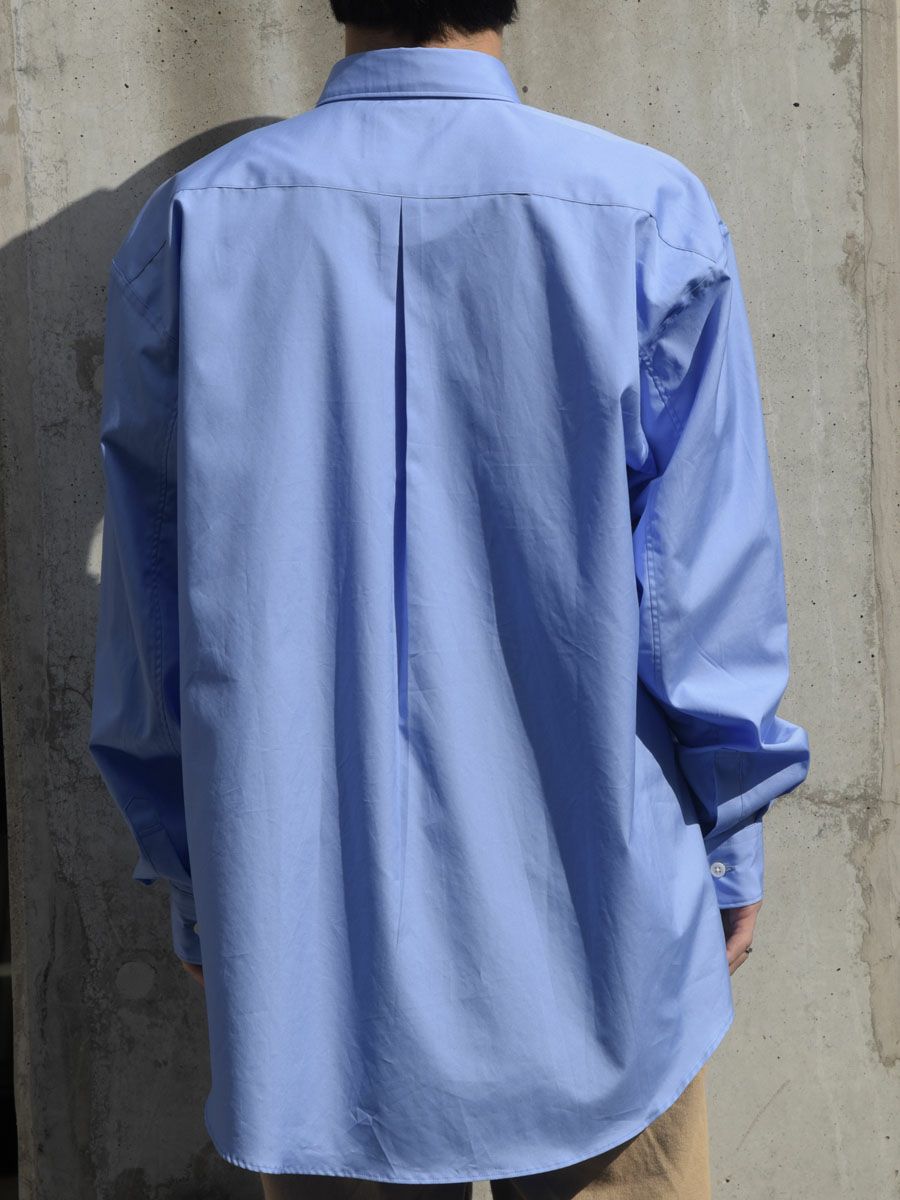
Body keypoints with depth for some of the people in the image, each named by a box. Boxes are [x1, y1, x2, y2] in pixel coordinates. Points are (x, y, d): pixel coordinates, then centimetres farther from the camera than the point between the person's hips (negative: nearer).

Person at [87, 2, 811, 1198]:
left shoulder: (189, 223, -3)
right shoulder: (652, 216, -10)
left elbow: (151, 614, 1)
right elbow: (709, 596, -7)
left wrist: (192, 875, 13)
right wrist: (732, 850, 8)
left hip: (305, 925, 2)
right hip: (593, 915, -1)